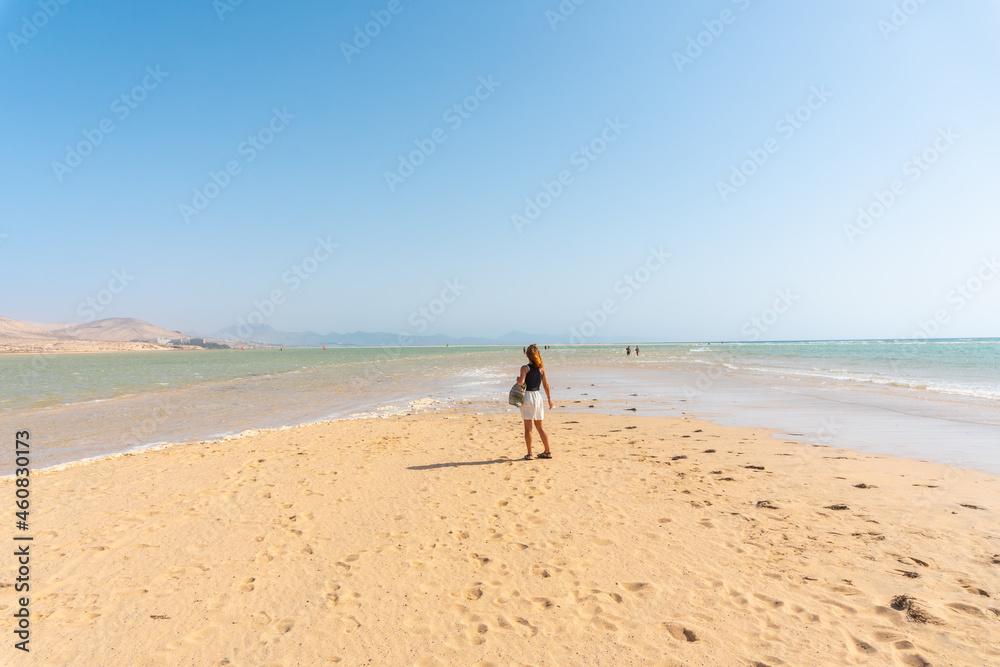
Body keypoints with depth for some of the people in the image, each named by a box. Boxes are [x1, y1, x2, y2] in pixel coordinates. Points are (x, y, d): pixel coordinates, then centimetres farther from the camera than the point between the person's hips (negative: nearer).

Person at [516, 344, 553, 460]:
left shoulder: (525, 368, -10)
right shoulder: (541, 368, 3)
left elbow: (521, 382, -22)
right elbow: (546, 385, 6)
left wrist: (517, 378, 0)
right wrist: (549, 399, 15)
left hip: (527, 396, -4)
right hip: (538, 395, 4)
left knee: (528, 427, 2)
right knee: (540, 426, 15)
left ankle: (529, 454, 4)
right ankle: (547, 451, 18)